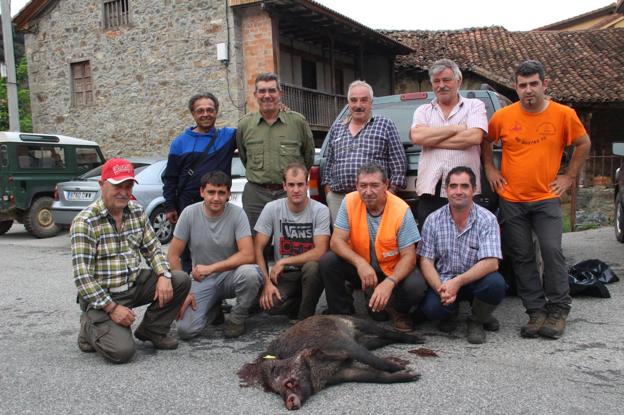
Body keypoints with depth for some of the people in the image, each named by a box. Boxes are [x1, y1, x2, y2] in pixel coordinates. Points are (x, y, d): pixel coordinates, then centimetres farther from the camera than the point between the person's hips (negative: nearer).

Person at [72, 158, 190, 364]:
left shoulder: (137, 212, 2)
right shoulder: (84, 222, -17)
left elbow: (153, 249, 7)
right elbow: (82, 276, -20)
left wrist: (163, 275, -13)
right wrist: (112, 308, -22)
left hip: (135, 284, 6)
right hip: (102, 295, -6)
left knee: (181, 280, -11)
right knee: (122, 351, -23)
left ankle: (151, 330, 8)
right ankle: (90, 328, 9)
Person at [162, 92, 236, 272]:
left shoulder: (228, 136, 6)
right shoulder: (181, 142, 6)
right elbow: (170, 178, 6)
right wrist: (170, 207, 0)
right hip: (188, 205, 0)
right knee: (187, 252, 5)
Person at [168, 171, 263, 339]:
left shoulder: (237, 213, -13)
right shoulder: (190, 213, -9)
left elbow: (248, 255, -22)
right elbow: (173, 255, -4)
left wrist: (211, 268, -27)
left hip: (230, 275, -1)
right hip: (201, 280, 1)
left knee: (249, 273, -36)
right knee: (185, 330, -19)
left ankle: (236, 319, -6)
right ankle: (213, 308, 17)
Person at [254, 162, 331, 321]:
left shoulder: (320, 210, -12)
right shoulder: (272, 209, -7)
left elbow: (320, 251, -19)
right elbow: (258, 248, -5)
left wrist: (283, 262, -18)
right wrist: (266, 282, -15)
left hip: (310, 272, -1)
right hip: (284, 275, 1)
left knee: (312, 267, -36)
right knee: (272, 304, -29)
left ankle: (305, 318, -10)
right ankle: (299, 302, 9)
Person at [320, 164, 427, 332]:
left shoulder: (401, 210, -20)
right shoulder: (350, 202, -14)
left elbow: (409, 256, -19)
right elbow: (336, 241, -16)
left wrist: (390, 282, -37)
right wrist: (360, 262, -35)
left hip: (392, 270, -2)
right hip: (359, 266, 2)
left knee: (416, 287, -30)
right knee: (327, 262, -23)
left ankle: (396, 310, 8)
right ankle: (342, 314, -1)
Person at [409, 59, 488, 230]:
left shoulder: (475, 106, 10)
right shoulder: (423, 111, 16)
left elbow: (474, 137, -9)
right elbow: (416, 136, -5)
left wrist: (430, 139, -4)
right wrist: (456, 128, -4)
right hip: (430, 191, 2)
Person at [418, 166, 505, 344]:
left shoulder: (487, 219, -10)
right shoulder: (433, 220, -4)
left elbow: (491, 263, -20)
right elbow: (426, 261, -5)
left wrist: (458, 282, -32)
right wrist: (441, 288, -24)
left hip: (475, 280, 0)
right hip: (443, 281, 1)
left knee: (495, 283, -33)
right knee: (430, 307, -29)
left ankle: (477, 320, 1)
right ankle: (450, 314, 12)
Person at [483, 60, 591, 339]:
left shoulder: (564, 114, -3)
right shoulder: (503, 116, -2)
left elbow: (583, 144, 10)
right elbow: (485, 142, 16)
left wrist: (570, 176, 5)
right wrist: (489, 169, 6)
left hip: (546, 198, -1)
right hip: (511, 199, 2)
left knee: (552, 251, -10)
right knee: (522, 257, 4)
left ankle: (558, 310, 7)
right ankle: (536, 311, 15)